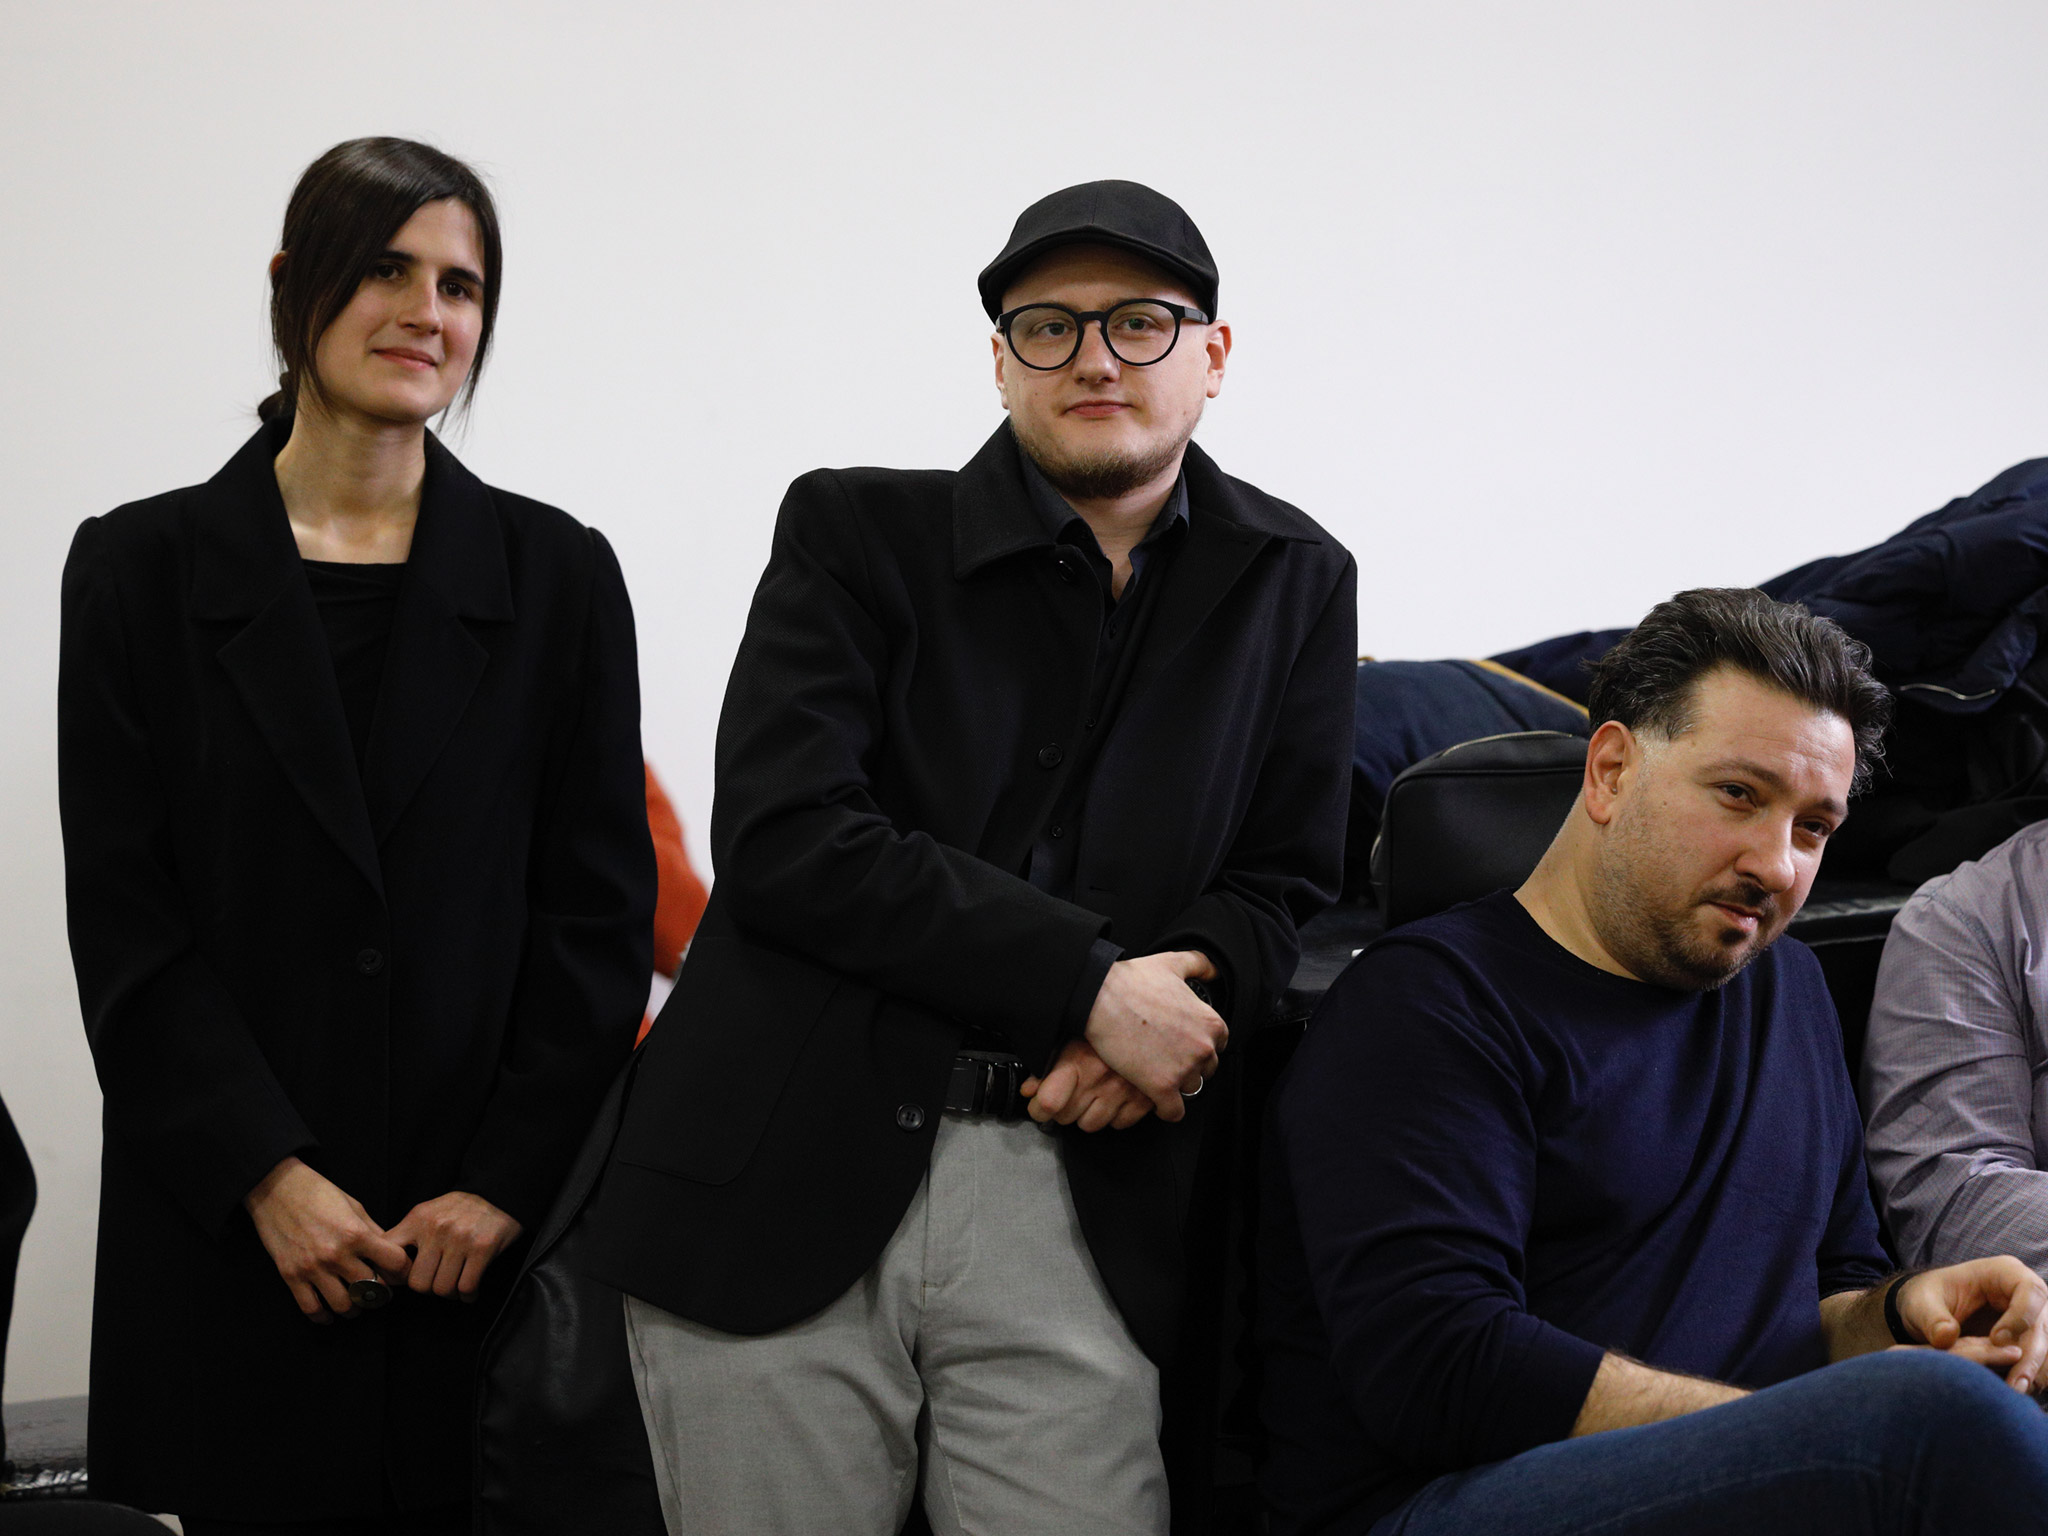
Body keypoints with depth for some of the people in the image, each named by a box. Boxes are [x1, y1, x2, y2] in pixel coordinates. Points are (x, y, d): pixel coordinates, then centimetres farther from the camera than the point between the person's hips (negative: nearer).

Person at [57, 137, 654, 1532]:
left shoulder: (557, 575, 6)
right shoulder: (142, 567, 4)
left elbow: (599, 907, 3)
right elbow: (124, 914, -1)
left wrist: (511, 1179, -6)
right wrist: (266, 1173, -10)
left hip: (494, 1227, 1)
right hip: (224, 1242, 0)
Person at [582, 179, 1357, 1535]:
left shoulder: (1292, 585, 12)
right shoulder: (854, 534, 3)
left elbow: (1282, 884, 12)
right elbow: (782, 841, -9)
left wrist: (1181, 1001, -12)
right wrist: (1089, 984, -13)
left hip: (1077, 1205, 2)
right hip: (786, 1187, -1)